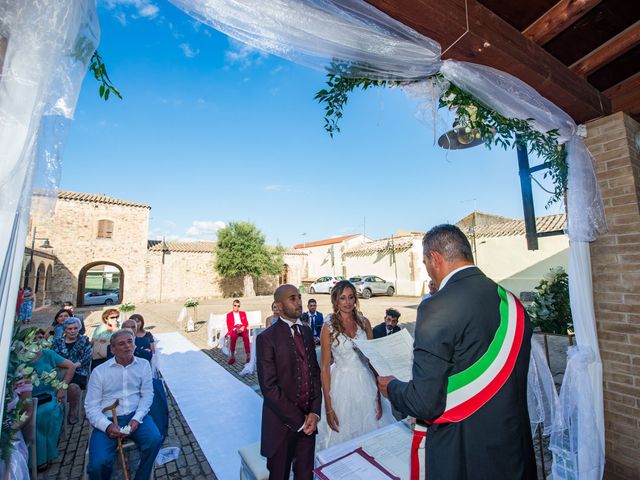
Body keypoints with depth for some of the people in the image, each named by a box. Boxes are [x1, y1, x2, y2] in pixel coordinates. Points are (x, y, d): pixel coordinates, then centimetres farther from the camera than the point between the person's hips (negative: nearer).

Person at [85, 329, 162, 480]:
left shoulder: (143, 365, 2)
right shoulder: (99, 371, -2)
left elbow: (147, 395, 1)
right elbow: (91, 406, -2)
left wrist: (136, 419, -15)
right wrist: (107, 426, -18)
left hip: (135, 415, 1)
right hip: (108, 419, -1)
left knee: (154, 439, -24)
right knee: (99, 463, -24)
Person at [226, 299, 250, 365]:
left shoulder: (243, 313, 23)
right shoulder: (229, 315, 18)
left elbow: (246, 323, 12)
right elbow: (229, 326, 7)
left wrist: (243, 328, -11)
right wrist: (236, 329, -13)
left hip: (243, 329, 1)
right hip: (234, 329, -1)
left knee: (246, 336, -34)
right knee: (233, 336, -36)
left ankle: (248, 355, -33)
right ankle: (232, 356, -28)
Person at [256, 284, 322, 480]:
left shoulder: (306, 331, 2)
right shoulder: (267, 338, -17)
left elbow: (315, 372, 4)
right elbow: (269, 387, -18)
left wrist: (315, 412, -5)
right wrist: (298, 420, -13)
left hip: (309, 418, 5)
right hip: (283, 421, -5)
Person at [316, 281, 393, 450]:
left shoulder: (364, 323, -1)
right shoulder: (329, 328, -10)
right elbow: (325, 368, -7)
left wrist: (378, 396, 3)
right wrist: (328, 407, -7)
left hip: (367, 383, 3)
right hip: (342, 385, -2)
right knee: (344, 436, 12)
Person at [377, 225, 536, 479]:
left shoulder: (437, 308, -26)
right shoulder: (512, 302, -3)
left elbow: (425, 403, -24)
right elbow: (511, 381, 9)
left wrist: (391, 387, -3)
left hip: (461, 456, -6)